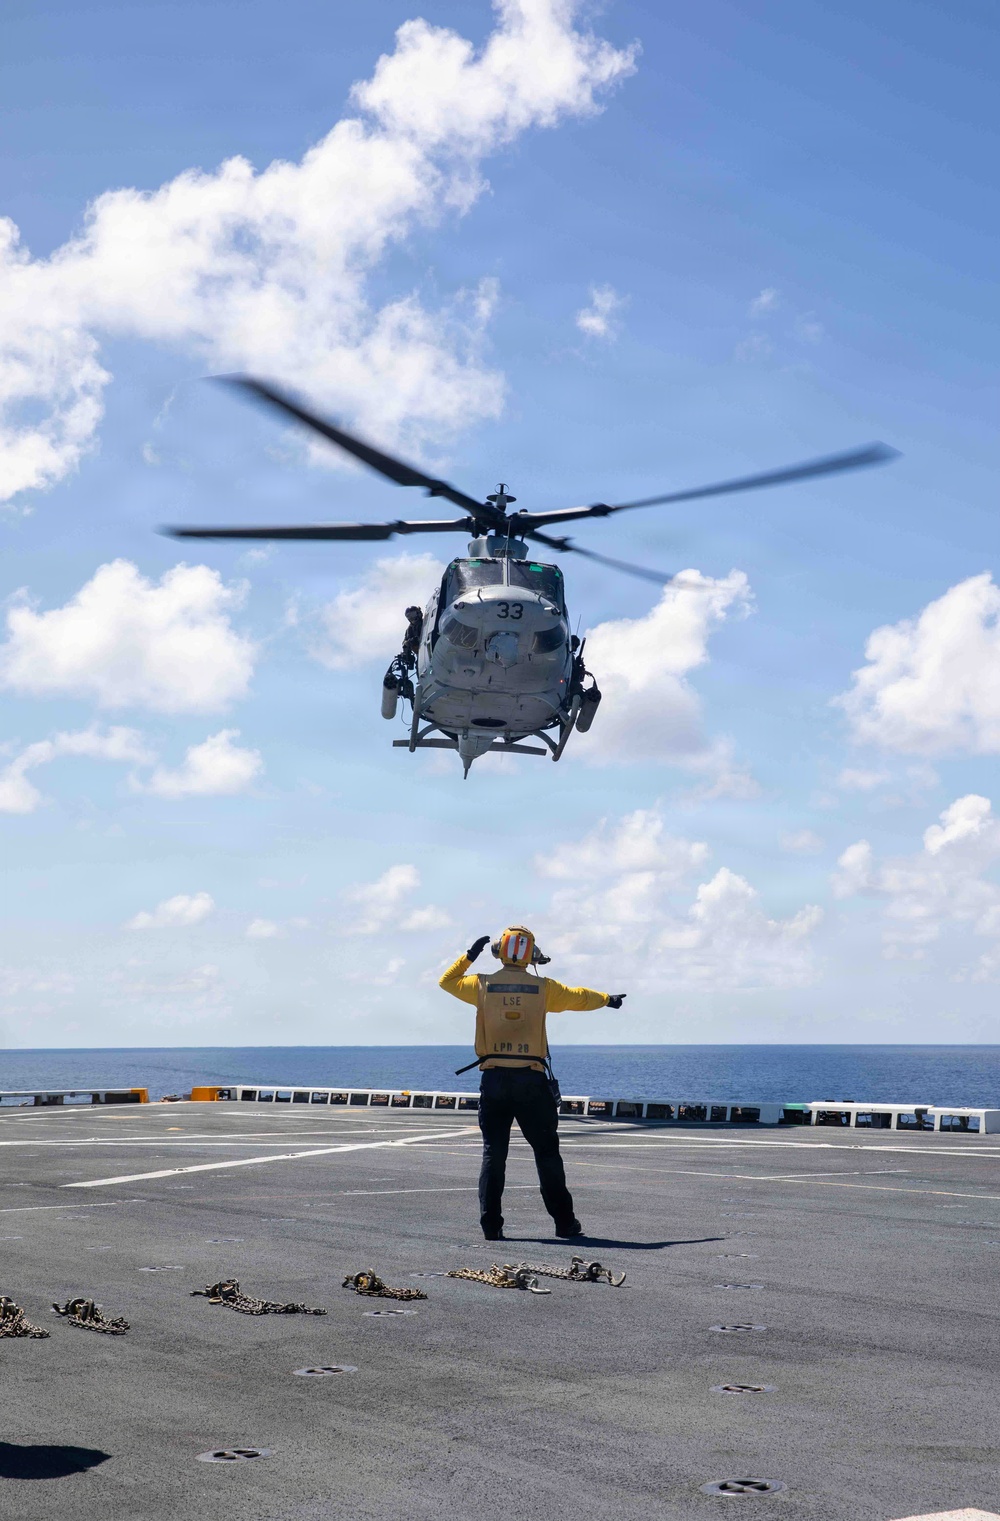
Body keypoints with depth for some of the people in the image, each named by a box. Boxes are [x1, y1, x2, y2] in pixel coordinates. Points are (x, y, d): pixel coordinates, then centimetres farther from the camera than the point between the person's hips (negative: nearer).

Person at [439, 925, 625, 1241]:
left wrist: (469, 955, 26)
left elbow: (447, 980, 19)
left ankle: (491, 1224, 1)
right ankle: (564, 1222, 9)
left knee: (493, 1153, 5)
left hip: (493, 1079, 1)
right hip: (531, 1079, -1)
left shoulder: (483, 985, 1)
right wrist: (608, 999, 35)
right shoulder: (543, 988, 2)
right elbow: (579, 998, 18)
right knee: (546, 1151, 7)